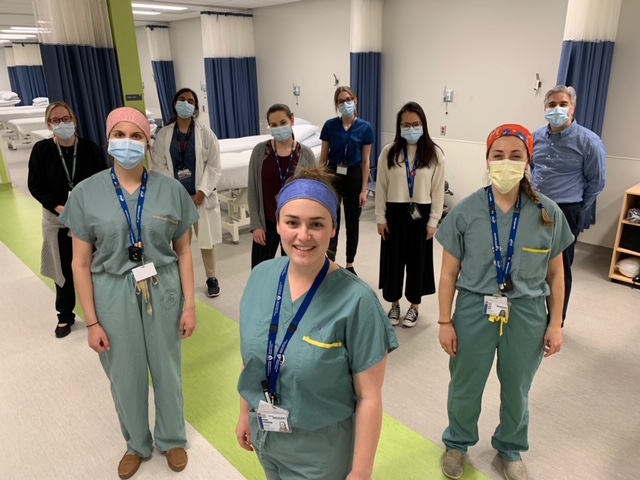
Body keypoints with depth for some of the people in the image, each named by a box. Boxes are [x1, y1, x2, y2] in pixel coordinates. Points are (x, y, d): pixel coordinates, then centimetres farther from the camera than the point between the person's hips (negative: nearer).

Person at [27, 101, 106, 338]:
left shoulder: (90, 148, -3)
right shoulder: (41, 150, -3)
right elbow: (35, 186, -2)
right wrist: (58, 207, -15)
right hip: (57, 219, 1)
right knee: (64, 268, 9)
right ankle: (65, 316, 27)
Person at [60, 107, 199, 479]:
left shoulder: (171, 190, -5)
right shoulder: (86, 193, -6)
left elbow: (183, 251, 0)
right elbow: (81, 263, -3)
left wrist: (190, 304, -2)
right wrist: (92, 321, -4)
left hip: (162, 291, 0)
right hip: (113, 295, 0)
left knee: (167, 369, 14)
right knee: (125, 376, 16)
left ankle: (173, 439, 42)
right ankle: (137, 444, 43)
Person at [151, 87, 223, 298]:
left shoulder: (205, 133, -3)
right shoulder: (163, 135, 1)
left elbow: (214, 166, -4)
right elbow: (158, 167, -1)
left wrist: (202, 192, -12)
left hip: (201, 196, -1)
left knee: (207, 239, 8)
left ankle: (211, 278, 27)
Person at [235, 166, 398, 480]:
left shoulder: (355, 300, -25)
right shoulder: (260, 277, -10)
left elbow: (369, 397, -18)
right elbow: (252, 358, 3)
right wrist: (245, 414, 12)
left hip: (322, 449, -5)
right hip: (264, 437, 5)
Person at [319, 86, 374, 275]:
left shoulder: (365, 127, -4)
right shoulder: (330, 125, -2)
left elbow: (365, 161, -3)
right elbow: (323, 158, 2)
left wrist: (364, 189, -6)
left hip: (354, 176, 0)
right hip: (333, 175, 0)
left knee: (352, 222, 9)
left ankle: (350, 265, 24)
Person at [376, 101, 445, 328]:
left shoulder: (435, 154, -4)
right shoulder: (389, 152, -3)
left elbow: (438, 190, -1)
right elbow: (381, 186, 1)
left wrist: (433, 221, -4)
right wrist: (380, 217, -1)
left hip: (421, 214, 0)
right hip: (395, 213, 1)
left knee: (418, 260, 9)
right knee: (393, 259, 8)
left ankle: (414, 306, 26)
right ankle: (394, 304, 26)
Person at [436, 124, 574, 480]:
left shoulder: (548, 214, -6)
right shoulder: (466, 211, -10)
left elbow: (555, 274, 3)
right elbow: (449, 273, -5)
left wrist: (555, 323, 4)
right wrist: (445, 322, -4)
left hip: (527, 316, 1)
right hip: (474, 312, -1)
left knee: (516, 390, 21)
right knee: (465, 388, 16)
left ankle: (509, 448, 49)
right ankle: (458, 442, 45)